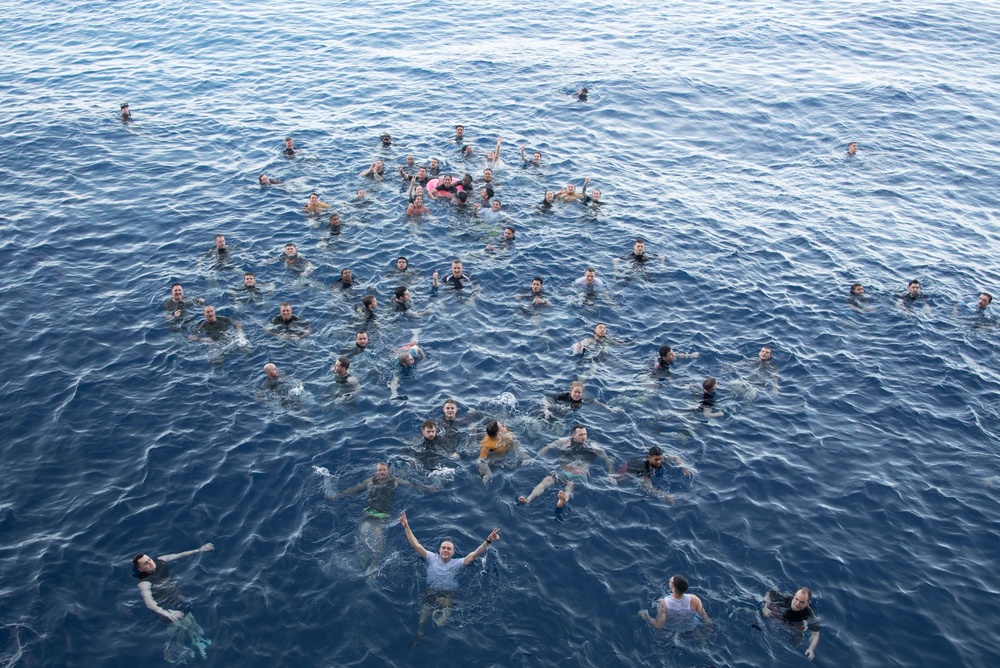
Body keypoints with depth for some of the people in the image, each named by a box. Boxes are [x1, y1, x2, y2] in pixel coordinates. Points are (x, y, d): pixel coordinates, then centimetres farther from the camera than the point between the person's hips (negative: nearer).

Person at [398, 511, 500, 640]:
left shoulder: (457, 563, -7)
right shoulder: (432, 558, -2)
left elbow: (475, 554, -19)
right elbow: (415, 545, -8)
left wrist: (488, 541, -35)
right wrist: (406, 527, -20)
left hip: (448, 595, -1)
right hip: (430, 593, 1)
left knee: (441, 623, -9)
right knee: (422, 621, -1)